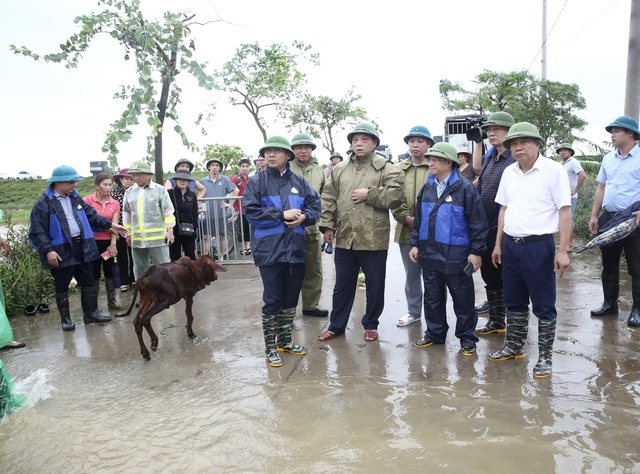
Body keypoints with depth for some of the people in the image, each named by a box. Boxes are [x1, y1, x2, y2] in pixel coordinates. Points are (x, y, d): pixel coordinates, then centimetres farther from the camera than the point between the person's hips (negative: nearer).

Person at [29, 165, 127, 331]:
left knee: (88, 283, 12)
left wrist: (111, 225, 13)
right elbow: (37, 231, -13)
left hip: (82, 248, 6)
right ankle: (66, 319, 21)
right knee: (62, 287, 7)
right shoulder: (43, 203, -10)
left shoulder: (75, 197, 10)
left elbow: (91, 215, 18)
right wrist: (48, 250, -20)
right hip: (61, 252, -6)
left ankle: (91, 313, 26)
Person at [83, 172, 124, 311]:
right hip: (93, 242, -3)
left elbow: (114, 225, -3)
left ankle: (112, 300, 22)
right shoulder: (87, 201, -7)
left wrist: (113, 244, -13)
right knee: (94, 273, 4)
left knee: (110, 271, 11)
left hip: (109, 242, 3)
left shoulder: (115, 204, 3)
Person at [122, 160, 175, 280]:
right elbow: (127, 214, 16)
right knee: (139, 268, 12)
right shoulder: (129, 192, 9)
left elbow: (168, 212, -2)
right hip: (137, 238, 4)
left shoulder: (160, 190, -2)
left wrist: (170, 231, -8)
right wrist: (128, 234, 14)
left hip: (158, 237, -4)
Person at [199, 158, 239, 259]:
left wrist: (230, 204, -1)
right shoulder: (203, 181, 5)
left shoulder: (224, 179, 2)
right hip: (208, 214, 0)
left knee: (222, 236, 9)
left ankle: (221, 258, 21)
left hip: (221, 213, 0)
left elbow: (236, 190, 3)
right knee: (206, 237, -1)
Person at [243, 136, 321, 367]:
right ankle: (270, 348, 15)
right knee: (272, 299, 1)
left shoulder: (299, 182, 10)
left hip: (296, 249, 4)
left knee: (291, 297, 14)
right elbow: (251, 211, -11)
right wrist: (282, 215, -16)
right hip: (269, 250, -4)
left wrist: (303, 216, -12)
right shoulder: (256, 182, -1)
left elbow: (315, 206, 10)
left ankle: (285, 340, 32)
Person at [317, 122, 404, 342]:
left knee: (375, 285, 10)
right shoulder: (339, 170, 11)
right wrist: (327, 224, 3)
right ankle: (336, 325, 29)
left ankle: (370, 324, 29)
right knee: (342, 285, 15)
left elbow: (396, 195, -13)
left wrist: (369, 194, -17)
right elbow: (329, 199, 10)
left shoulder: (386, 168, -2)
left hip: (374, 239, -3)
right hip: (344, 239, 4)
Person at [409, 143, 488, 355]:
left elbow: (478, 222, -9)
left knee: (463, 300, 6)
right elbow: (418, 220, 15)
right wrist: (415, 244, 11)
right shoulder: (426, 189, 9)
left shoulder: (465, 188, -9)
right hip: (429, 254, 6)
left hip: (456, 255, -6)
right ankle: (435, 333, 30)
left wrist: (476, 251, -11)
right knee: (432, 297, 15)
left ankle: (467, 339, 20)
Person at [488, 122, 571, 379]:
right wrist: (498, 244, 13)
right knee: (514, 302, 17)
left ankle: (544, 357, 18)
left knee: (544, 306, 5)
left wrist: (562, 250, -15)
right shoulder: (509, 172, 9)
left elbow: (565, 211, -10)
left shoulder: (553, 170, -8)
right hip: (510, 244, 6)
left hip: (538, 245, -6)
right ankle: (514, 347, 32)